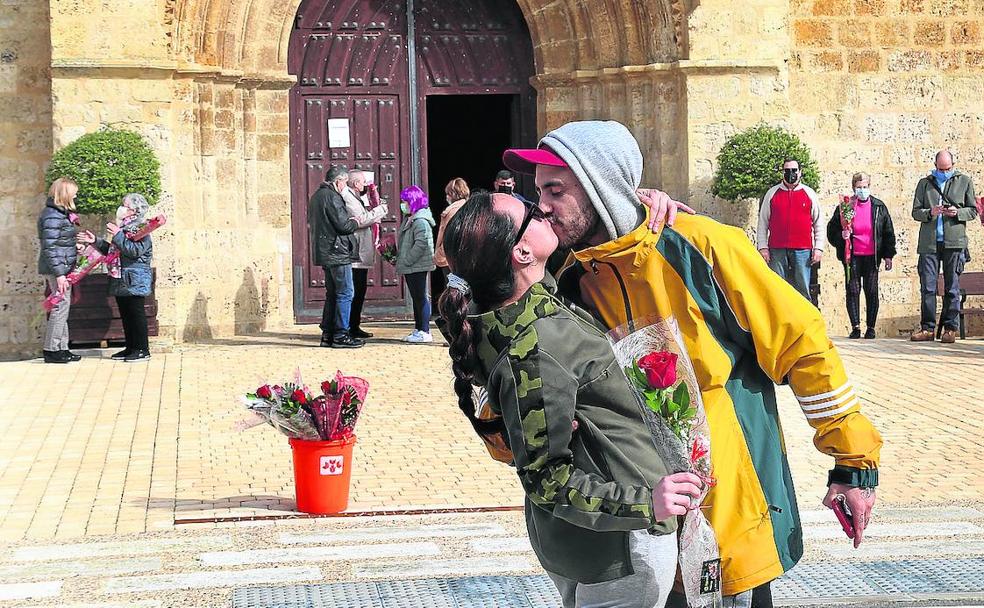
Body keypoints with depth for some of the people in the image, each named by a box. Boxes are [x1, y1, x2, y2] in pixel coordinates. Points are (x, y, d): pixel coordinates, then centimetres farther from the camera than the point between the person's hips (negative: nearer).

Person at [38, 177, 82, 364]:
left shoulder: (61, 213, 14)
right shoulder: (52, 216, -16)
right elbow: (50, 247, -20)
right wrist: (59, 273, -22)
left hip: (62, 268, 10)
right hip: (57, 269, -10)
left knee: (62, 307, 12)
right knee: (60, 306, -7)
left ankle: (61, 348, 18)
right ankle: (51, 350, -2)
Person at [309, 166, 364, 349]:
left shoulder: (316, 196, 16)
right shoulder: (332, 197, -15)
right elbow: (343, 225, -21)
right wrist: (355, 223, 1)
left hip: (325, 253, 10)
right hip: (337, 252, -10)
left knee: (332, 294, 15)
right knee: (345, 293, -6)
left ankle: (327, 334, 16)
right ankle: (340, 335, -7)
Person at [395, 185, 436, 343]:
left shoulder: (421, 221, -16)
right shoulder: (409, 220, 15)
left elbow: (421, 244, -24)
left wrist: (406, 261, -21)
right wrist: (400, 260, 11)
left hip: (418, 266, -10)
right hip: (410, 267, 10)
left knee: (421, 297, -6)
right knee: (416, 298, 14)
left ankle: (425, 332, -3)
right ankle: (418, 330, 20)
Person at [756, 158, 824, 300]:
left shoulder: (810, 194, 10)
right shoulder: (772, 193, 10)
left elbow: (818, 223, 11)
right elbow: (763, 222, 10)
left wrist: (818, 248, 2)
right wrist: (762, 247, 1)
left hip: (802, 250, 0)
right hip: (777, 251, 0)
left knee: (803, 289, 0)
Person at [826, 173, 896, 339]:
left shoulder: (879, 207, 5)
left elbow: (888, 232, 9)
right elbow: (832, 231, 8)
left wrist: (888, 255, 5)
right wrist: (841, 235, -14)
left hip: (872, 256, 0)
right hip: (852, 256, 0)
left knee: (871, 291, 2)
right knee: (852, 291, -2)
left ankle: (870, 327, 9)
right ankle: (855, 327, 2)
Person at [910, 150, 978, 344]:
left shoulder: (964, 181, 12)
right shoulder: (925, 183, 14)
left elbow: (973, 211, 11)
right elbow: (915, 212, 11)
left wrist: (958, 213, -9)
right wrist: (930, 213, -9)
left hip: (954, 242, -1)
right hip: (929, 242, 1)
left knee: (952, 288, 1)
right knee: (927, 287, -2)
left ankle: (950, 329, 6)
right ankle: (927, 328, 3)